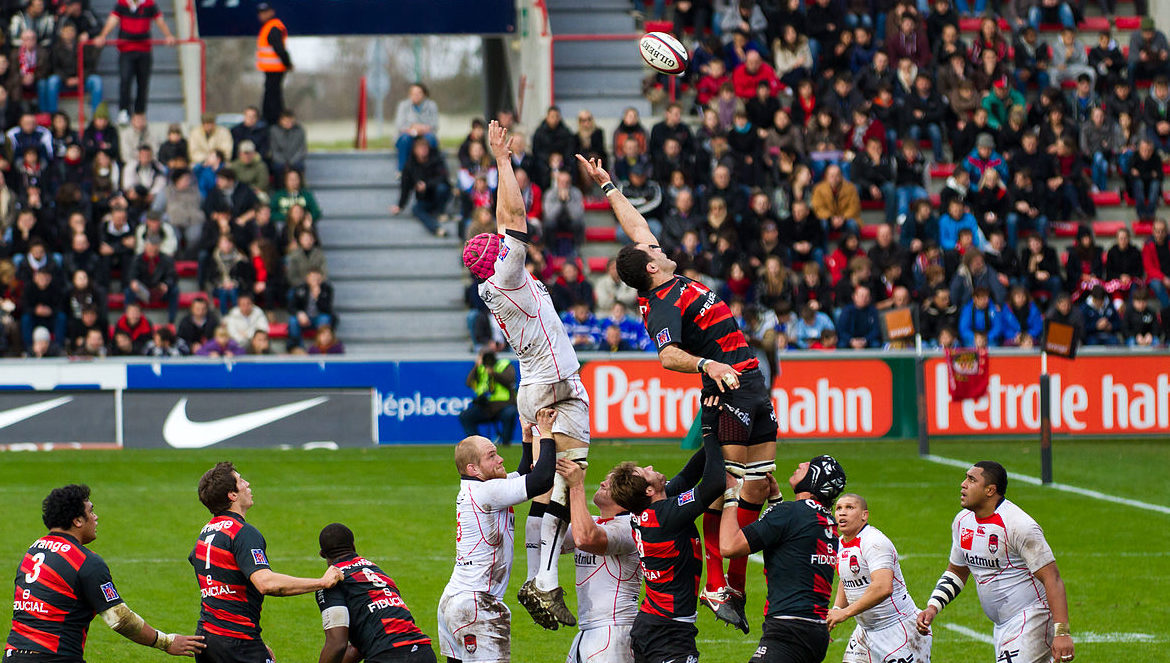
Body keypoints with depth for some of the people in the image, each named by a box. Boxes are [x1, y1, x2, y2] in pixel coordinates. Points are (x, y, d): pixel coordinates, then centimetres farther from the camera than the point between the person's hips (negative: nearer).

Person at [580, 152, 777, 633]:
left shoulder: (672, 285, 12)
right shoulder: (664, 304, -14)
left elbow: (637, 227, 23)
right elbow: (668, 355, -30)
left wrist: (607, 185, 29)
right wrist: (707, 364, -44)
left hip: (750, 390, 9)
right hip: (728, 393, -9)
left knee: (758, 488, 8)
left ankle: (735, 586, 12)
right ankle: (716, 586, -12)